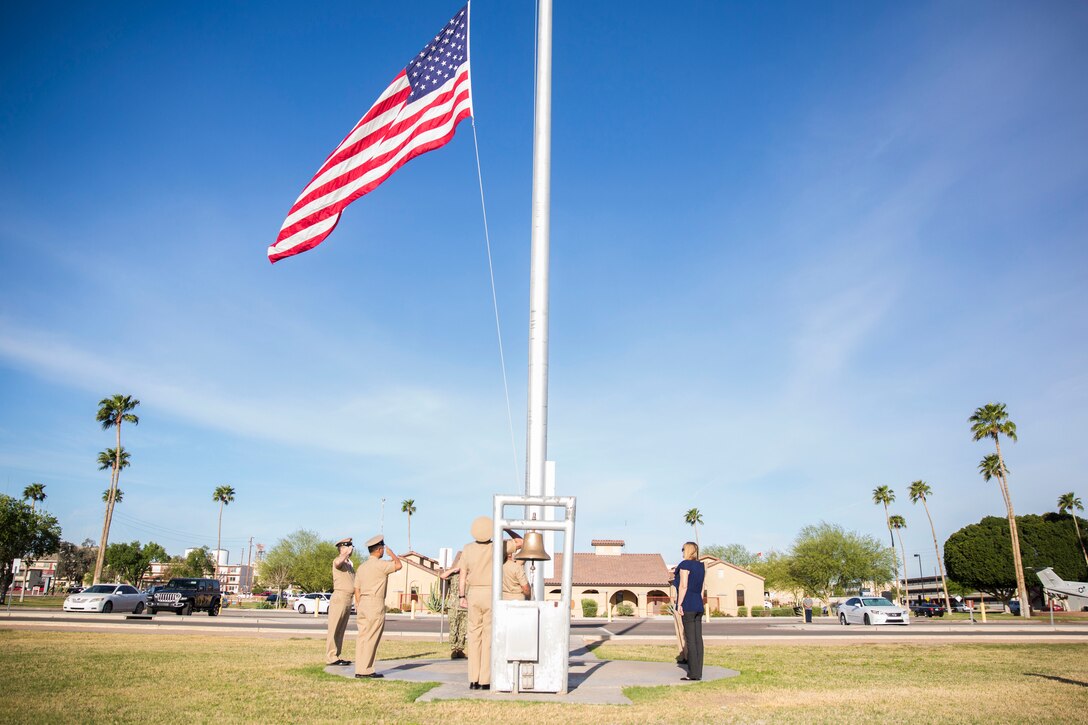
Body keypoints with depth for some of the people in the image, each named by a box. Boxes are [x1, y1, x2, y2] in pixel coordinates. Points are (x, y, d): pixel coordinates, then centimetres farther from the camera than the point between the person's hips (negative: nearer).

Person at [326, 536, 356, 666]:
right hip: (340, 597, -9)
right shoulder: (338, 561, -8)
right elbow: (338, 562, -35)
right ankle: (331, 657, -6)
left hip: (348, 599, 9)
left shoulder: (350, 563, 21)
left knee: (341, 630, 11)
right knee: (334, 629, -7)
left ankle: (336, 656, 15)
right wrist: (347, 552, -25)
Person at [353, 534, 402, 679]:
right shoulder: (380, 564, -10)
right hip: (375, 604, -8)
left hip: (363, 603, 8)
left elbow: (357, 589, 16)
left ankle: (360, 670, 10)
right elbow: (399, 565, -6)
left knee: (363, 637, 8)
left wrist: (358, 607, 20)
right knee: (371, 638, -5)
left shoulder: (362, 566, 15)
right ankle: (366, 670, -5)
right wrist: (392, 553, 9)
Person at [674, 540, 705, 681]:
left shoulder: (685, 565, -9)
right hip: (698, 605, 8)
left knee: (690, 639, -6)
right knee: (698, 638, 7)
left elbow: (683, 586, -15)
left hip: (688, 605, -8)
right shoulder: (701, 566, 15)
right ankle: (698, 673, 10)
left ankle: (693, 673, -5)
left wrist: (679, 604, -14)